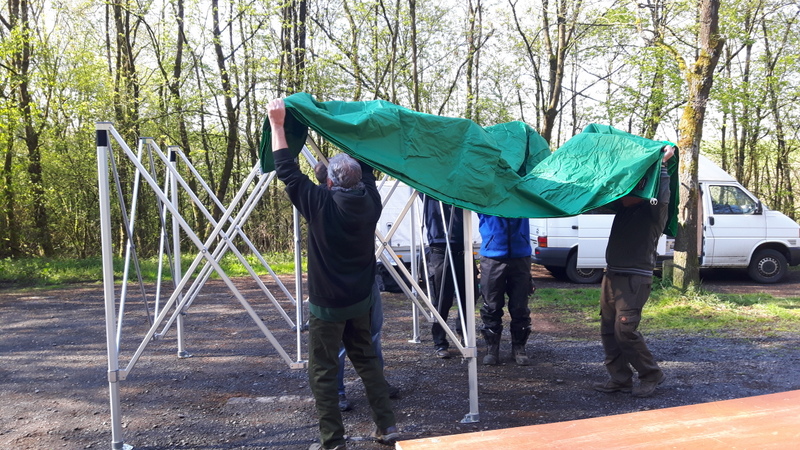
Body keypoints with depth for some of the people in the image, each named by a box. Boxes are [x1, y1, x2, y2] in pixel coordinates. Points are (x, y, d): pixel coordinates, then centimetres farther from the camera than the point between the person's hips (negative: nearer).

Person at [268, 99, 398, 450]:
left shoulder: (320, 204, -18)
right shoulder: (370, 200, -5)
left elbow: (288, 171, -14)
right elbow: (367, 168, 12)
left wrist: (277, 124, -9)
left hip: (327, 304, -5)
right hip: (360, 300, 6)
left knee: (322, 373, 6)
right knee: (367, 360, 19)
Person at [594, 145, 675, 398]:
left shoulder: (654, 209, -7)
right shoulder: (624, 206, 14)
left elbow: (662, 197, -29)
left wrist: (663, 164, -21)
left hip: (636, 277, -8)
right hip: (612, 273, 8)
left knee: (625, 328, -12)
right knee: (608, 328, 6)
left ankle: (651, 375, 7)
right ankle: (620, 379, 15)